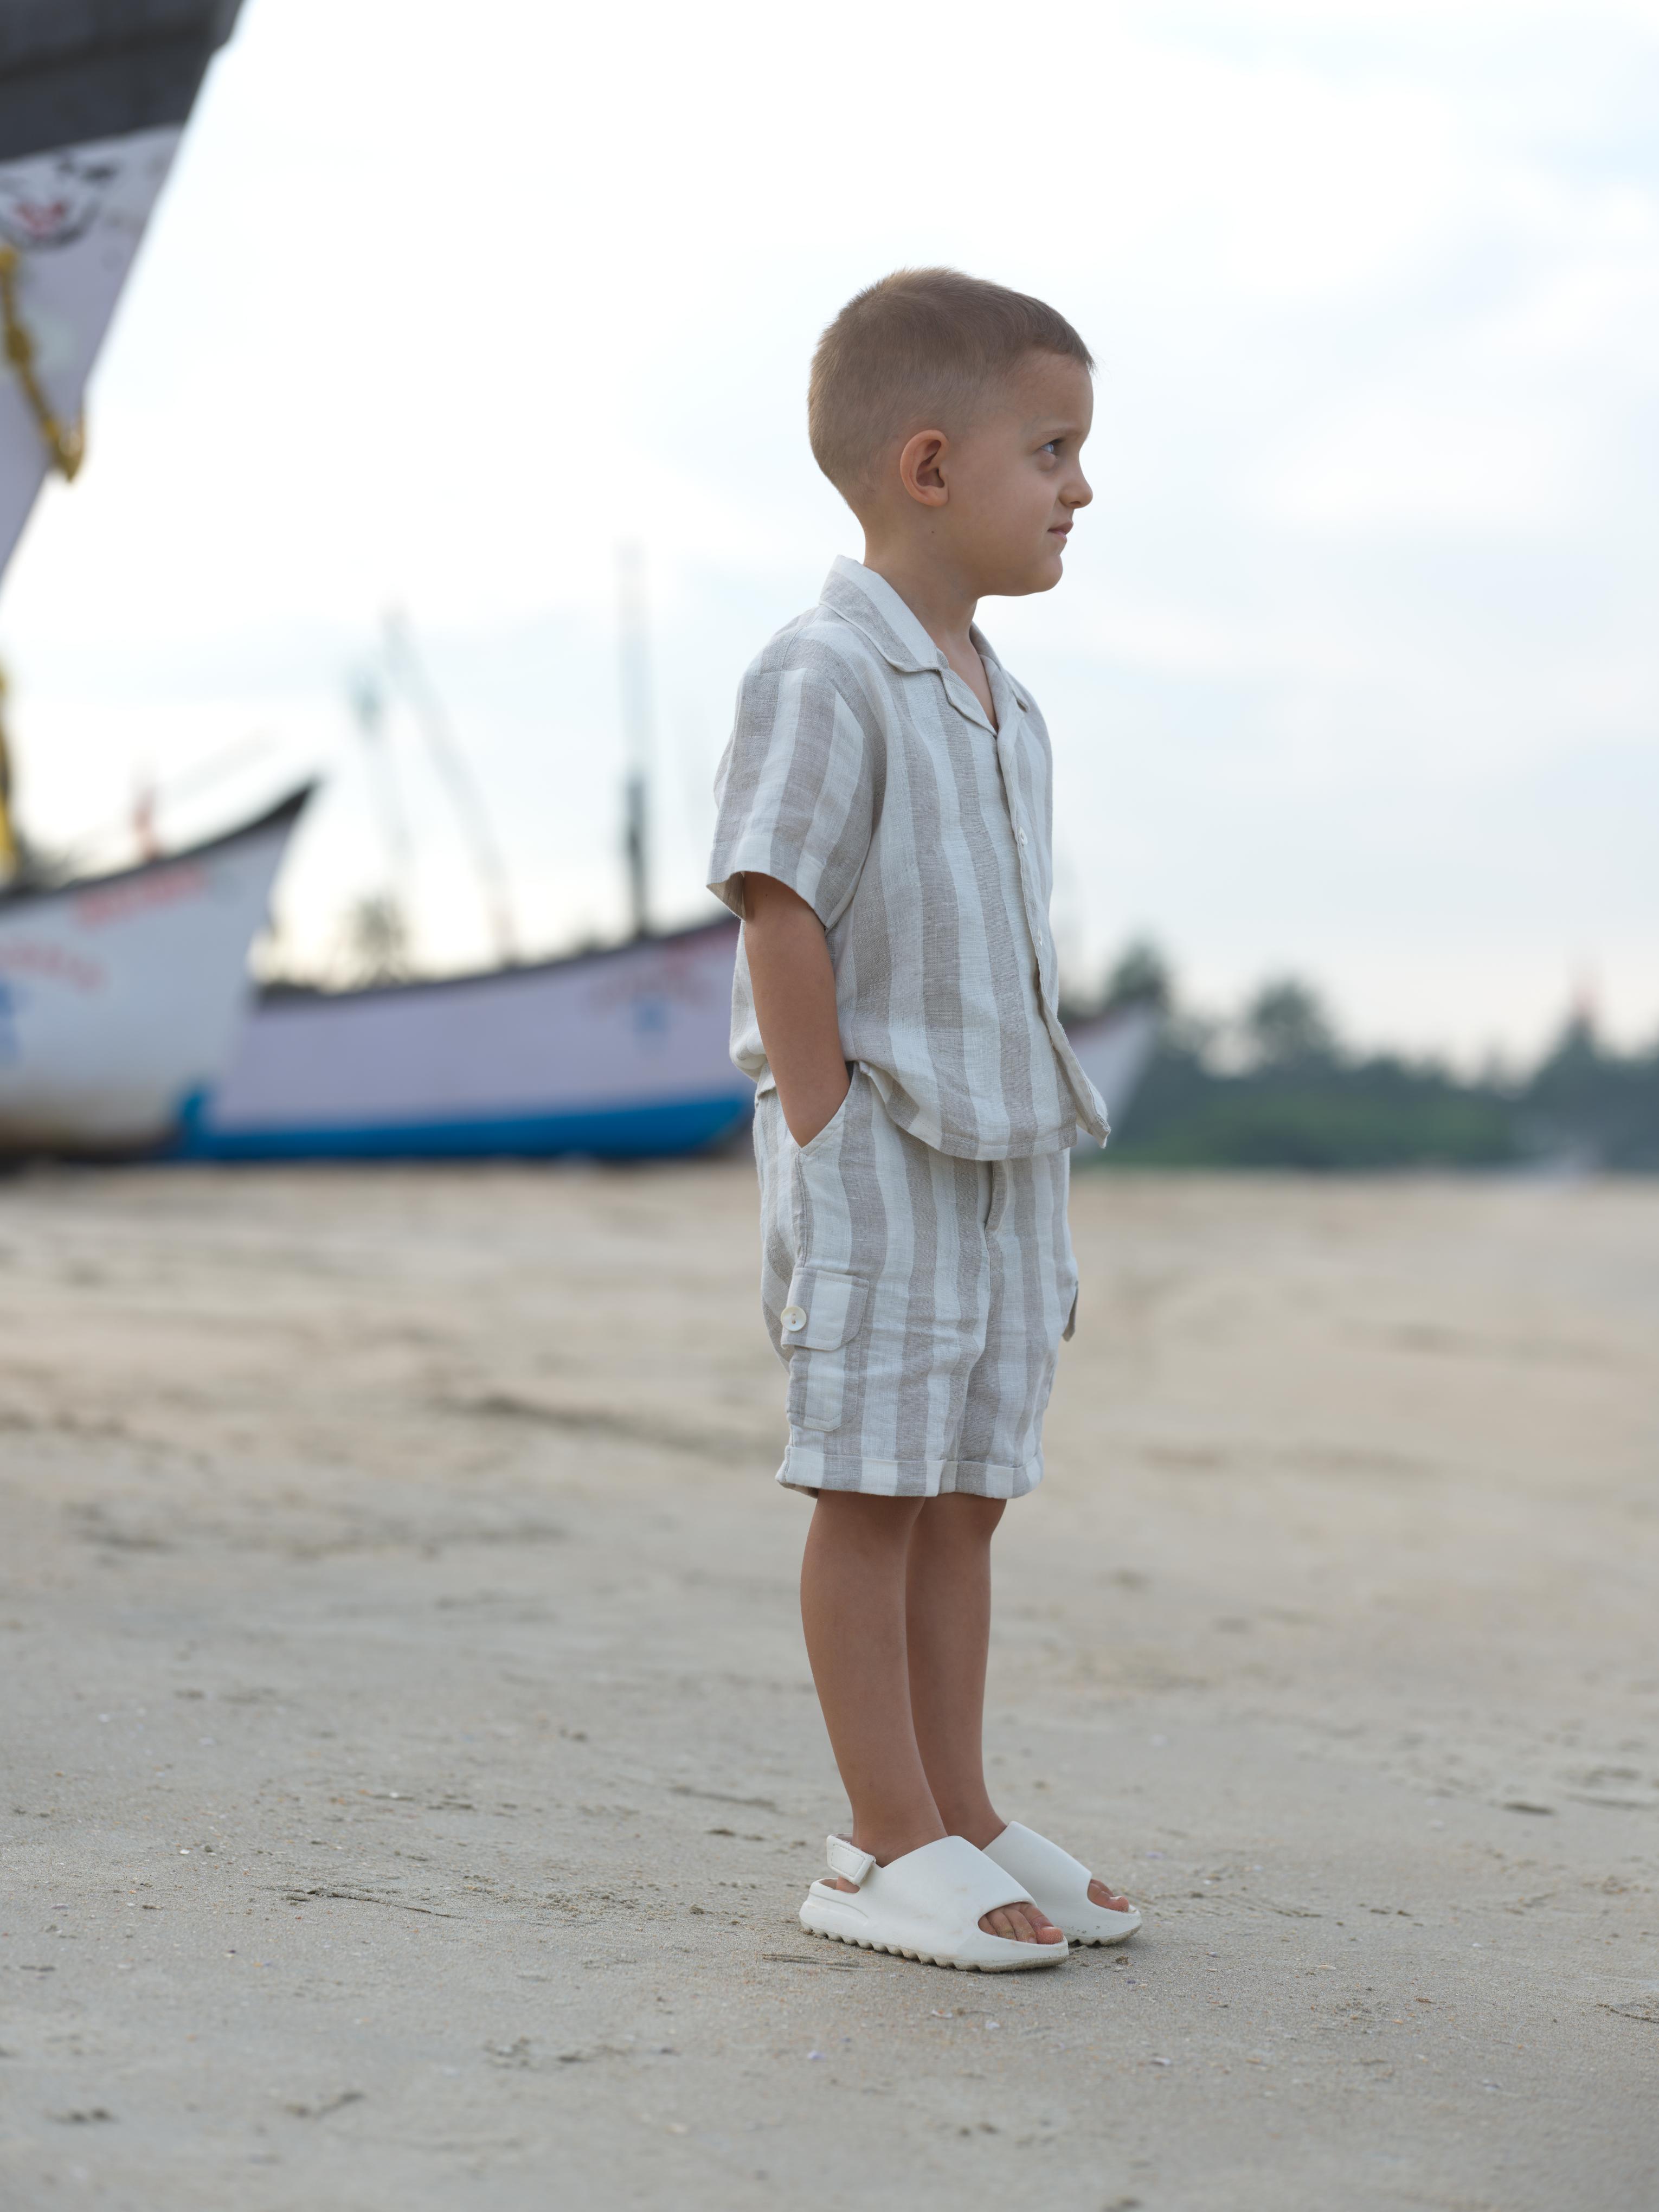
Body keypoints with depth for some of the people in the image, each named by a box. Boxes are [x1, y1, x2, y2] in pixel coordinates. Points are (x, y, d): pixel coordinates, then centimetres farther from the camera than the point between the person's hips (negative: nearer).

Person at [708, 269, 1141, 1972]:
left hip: (999, 1152, 9)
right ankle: (889, 1847, 4)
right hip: (879, 1149, -8)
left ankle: (961, 1819, 20)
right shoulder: (823, 680, -13)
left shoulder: (1002, 710, 15)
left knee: (968, 1492, 12)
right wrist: (829, 1139, -19)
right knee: (873, 1490, -2)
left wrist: (1043, 1179, 17)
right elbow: (779, 916, -17)